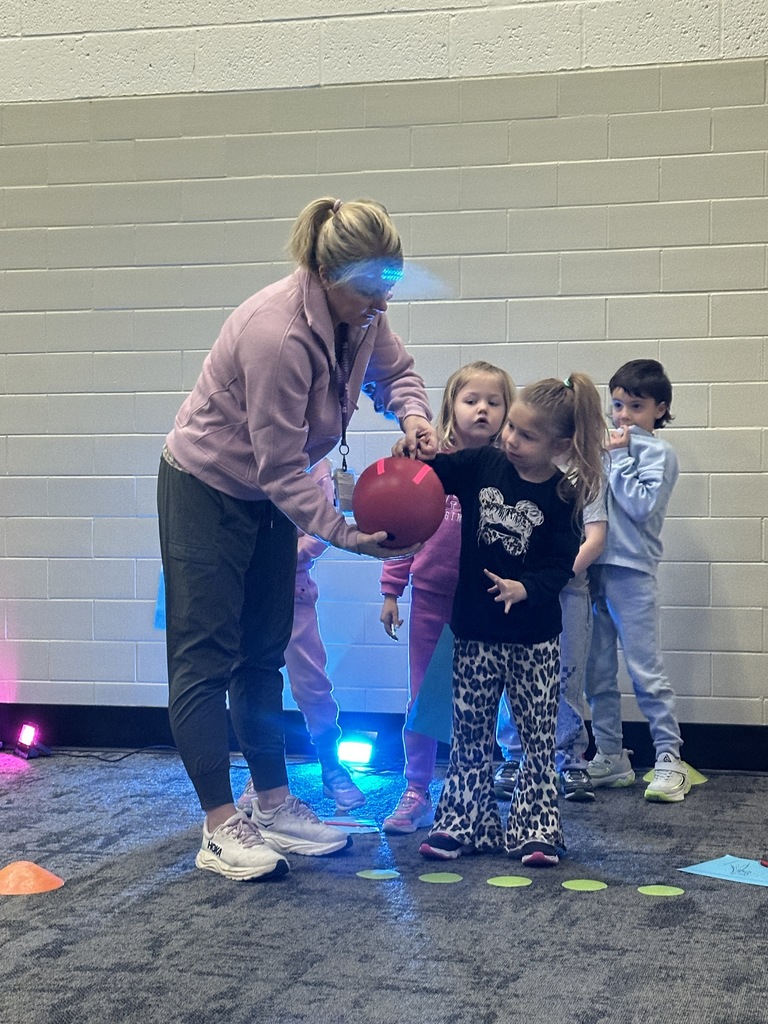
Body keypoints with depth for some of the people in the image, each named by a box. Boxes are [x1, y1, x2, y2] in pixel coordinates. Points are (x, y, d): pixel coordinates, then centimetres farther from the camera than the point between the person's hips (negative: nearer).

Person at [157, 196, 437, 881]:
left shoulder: (362, 311, -10)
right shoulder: (277, 335, -34)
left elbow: (395, 371, 9)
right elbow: (281, 468, -30)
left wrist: (413, 414, -14)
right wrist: (345, 535, -32)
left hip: (269, 494, 9)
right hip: (206, 490, -9)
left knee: (263, 655, 14)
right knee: (206, 658, -6)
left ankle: (274, 806, 22)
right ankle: (220, 831, -3)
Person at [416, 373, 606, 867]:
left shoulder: (563, 496, -8)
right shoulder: (481, 465, -2)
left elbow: (560, 566, -11)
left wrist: (524, 590, -28)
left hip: (535, 637, -2)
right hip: (476, 631, 2)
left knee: (539, 736, 5)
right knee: (470, 734, 9)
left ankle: (536, 830, 15)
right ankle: (464, 824, 19)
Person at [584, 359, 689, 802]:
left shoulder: (659, 452, -2)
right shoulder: (609, 447, 14)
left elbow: (641, 505, -15)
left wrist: (619, 456, -11)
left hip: (631, 571, -6)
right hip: (595, 567, 6)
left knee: (646, 670, -5)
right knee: (598, 672, 10)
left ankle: (670, 760, 3)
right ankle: (611, 758, 20)